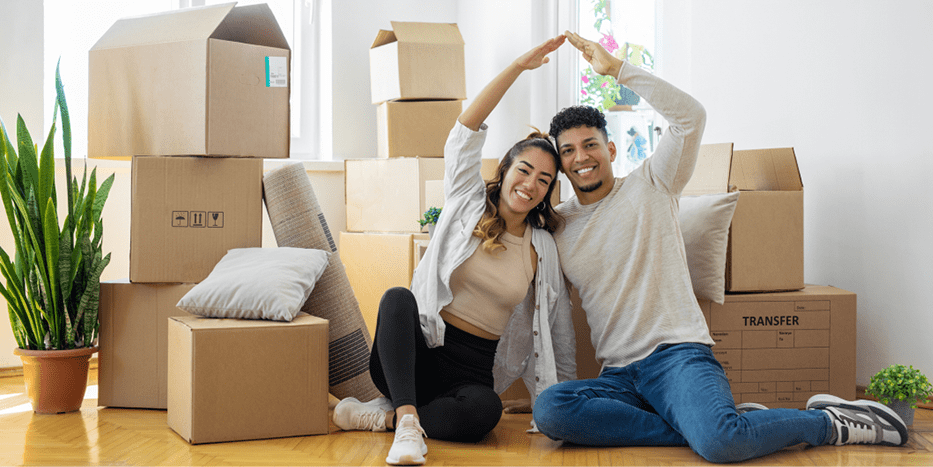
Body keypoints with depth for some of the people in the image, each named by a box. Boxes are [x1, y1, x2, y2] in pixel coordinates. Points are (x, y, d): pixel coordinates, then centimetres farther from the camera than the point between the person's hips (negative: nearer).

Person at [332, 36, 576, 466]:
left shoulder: (544, 249, 10)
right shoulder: (468, 203, 7)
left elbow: (559, 332, 14)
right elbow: (467, 128, -6)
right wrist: (519, 66, -13)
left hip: (474, 367, 1)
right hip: (414, 350, -1)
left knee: (484, 412, -35)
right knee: (398, 298, -36)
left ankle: (386, 415, -18)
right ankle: (408, 420, -39)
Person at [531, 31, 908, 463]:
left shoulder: (649, 187, 6)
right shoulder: (555, 224, 15)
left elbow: (691, 116, -10)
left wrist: (617, 68, -12)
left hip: (678, 354, -4)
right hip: (618, 376, 5)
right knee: (548, 410, -29)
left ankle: (832, 421, -3)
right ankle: (719, 423, -18)